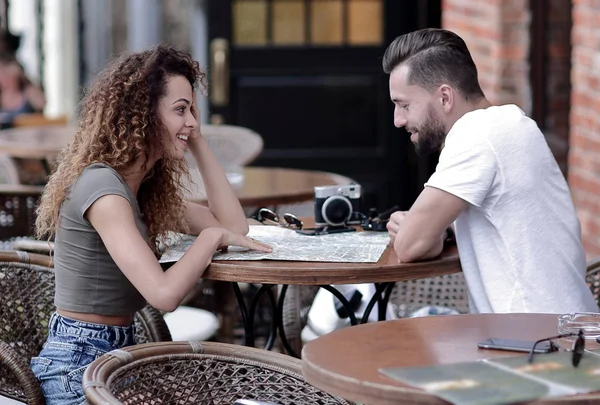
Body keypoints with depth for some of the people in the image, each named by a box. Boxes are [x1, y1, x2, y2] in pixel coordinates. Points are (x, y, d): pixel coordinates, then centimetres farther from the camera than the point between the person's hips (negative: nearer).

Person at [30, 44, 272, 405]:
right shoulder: (101, 185, -20)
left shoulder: (145, 187, 10)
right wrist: (212, 236, -12)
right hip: (79, 364, -9)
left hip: (118, 353, 9)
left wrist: (198, 141, 7)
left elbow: (234, 224, 9)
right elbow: (164, 294, -27)